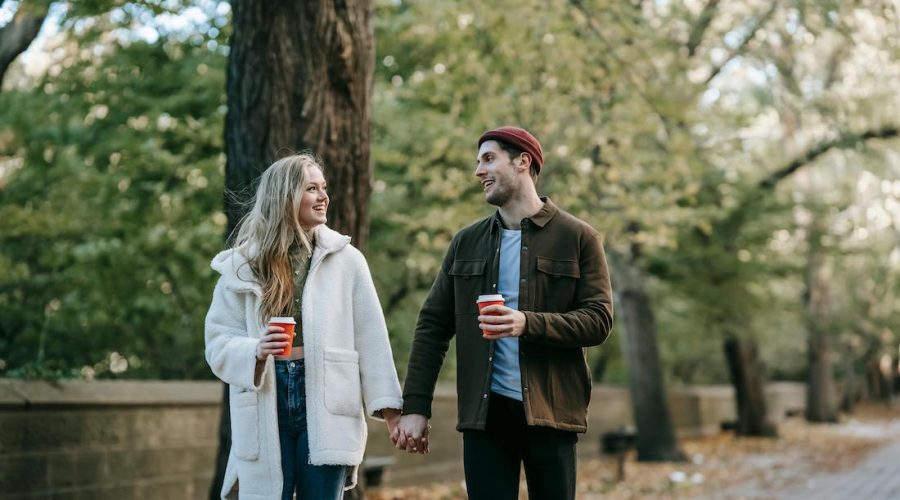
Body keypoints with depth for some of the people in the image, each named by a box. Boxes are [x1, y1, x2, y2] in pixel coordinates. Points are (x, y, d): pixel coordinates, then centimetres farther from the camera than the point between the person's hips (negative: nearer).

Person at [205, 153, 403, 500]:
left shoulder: (345, 259, 3)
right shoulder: (242, 265, 4)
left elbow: (370, 338, 1)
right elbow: (218, 343, 2)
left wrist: (387, 405, -5)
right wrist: (256, 351, -18)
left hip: (325, 409, 0)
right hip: (264, 413, 0)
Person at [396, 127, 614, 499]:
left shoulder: (577, 238, 2)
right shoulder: (466, 243, 11)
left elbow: (598, 320, -5)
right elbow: (433, 326, 8)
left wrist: (528, 323, -21)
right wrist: (415, 406, 0)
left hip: (550, 412, -2)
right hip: (485, 412, 2)